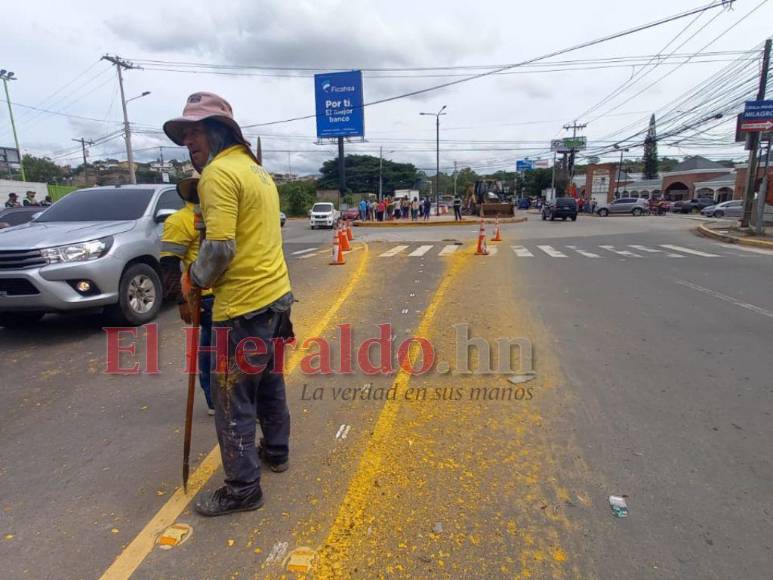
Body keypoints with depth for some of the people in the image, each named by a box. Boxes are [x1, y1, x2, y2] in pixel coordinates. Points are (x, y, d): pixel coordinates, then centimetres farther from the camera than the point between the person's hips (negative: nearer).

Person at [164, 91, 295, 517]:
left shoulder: (219, 172, -14)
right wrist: (204, 276, 16)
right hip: (275, 293, 10)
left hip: (244, 304, -10)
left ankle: (243, 488, 16)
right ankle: (276, 450, 40)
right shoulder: (255, 168, 17)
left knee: (232, 399, 3)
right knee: (268, 380, 23)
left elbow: (219, 247, -23)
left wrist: (193, 279, -4)